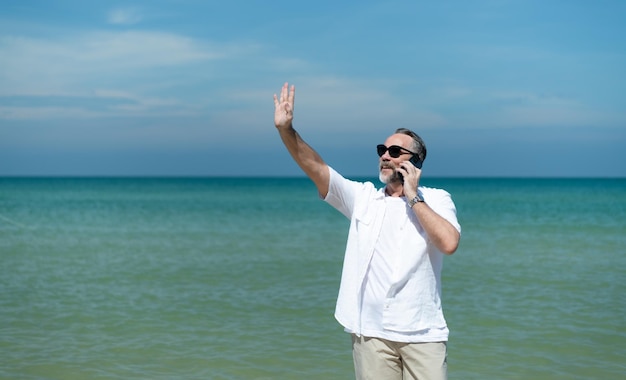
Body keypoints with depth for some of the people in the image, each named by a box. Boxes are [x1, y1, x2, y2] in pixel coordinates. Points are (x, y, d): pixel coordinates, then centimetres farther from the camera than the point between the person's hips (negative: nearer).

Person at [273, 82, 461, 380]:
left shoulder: (437, 200, 2)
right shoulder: (362, 197, 7)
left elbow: (449, 243, -16)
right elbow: (316, 168, -3)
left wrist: (413, 198, -11)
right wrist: (286, 130, -16)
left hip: (423, 335, -2)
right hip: (371, 332, 2)